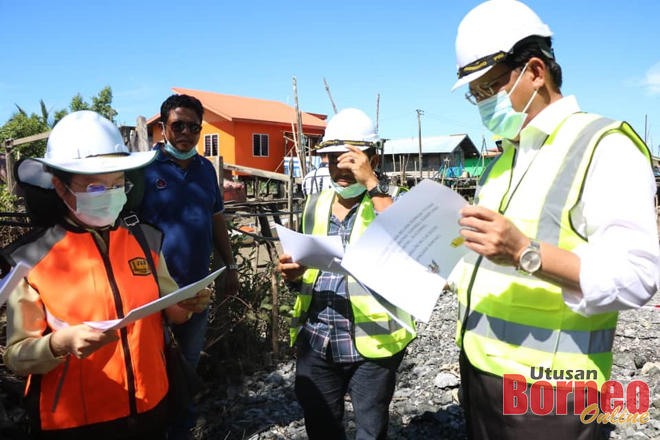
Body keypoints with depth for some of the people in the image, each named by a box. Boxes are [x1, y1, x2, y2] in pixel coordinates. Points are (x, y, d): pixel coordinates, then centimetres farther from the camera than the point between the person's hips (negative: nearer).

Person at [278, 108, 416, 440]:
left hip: (370, 342, -4)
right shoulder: (315, 204, 9)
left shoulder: (390, 200, -5)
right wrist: (294, 271, -4)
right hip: (314, 342, 5)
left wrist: (371, 183, -25)